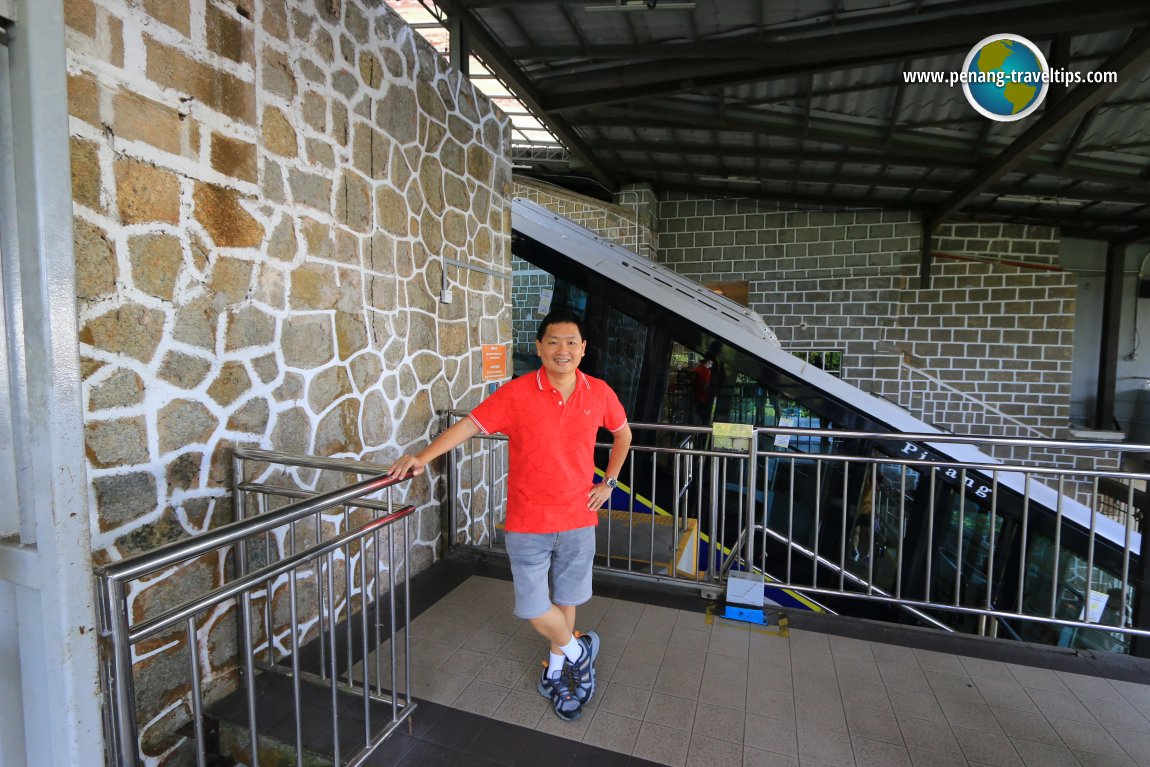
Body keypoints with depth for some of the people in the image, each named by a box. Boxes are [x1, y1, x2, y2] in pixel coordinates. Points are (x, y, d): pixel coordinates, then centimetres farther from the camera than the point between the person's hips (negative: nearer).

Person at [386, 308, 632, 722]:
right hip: (529, 521, -2)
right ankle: (577, 649, 32)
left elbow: (622, 433, 13)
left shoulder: (599, 393, -4)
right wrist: (423, 456, -28)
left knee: (566, 599, 16)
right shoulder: (517, 393, -13)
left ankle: (556, 671, 42)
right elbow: (469, 425, -15)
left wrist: (608, 482, 7)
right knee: (533, 607, 1)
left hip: (578, 519, 2)